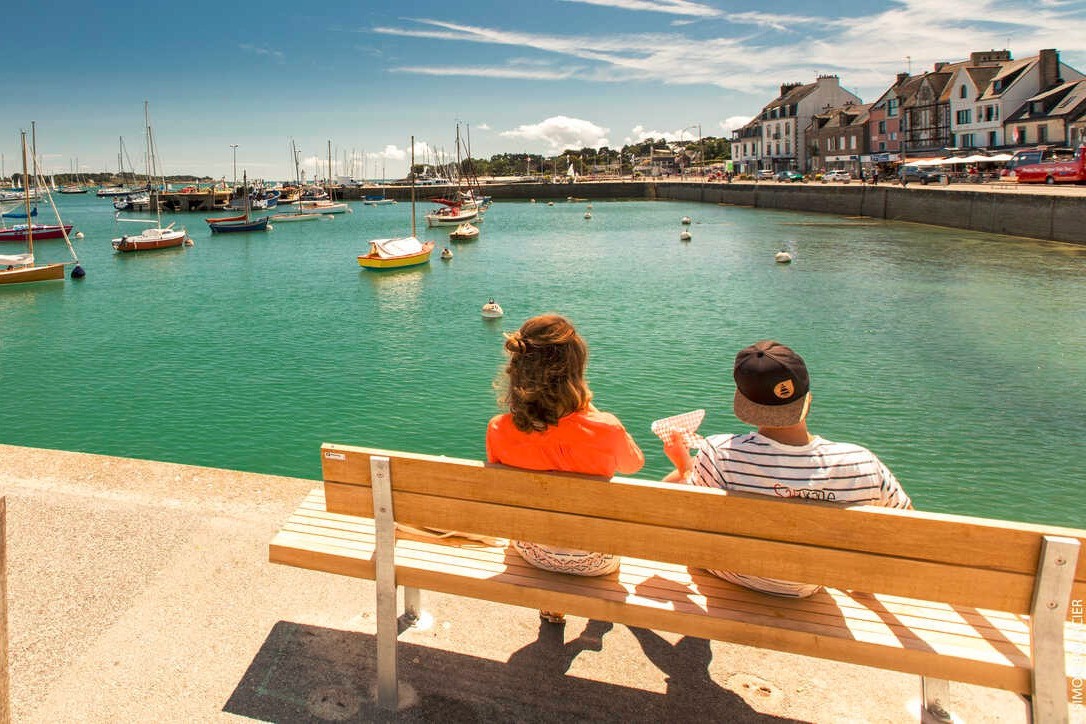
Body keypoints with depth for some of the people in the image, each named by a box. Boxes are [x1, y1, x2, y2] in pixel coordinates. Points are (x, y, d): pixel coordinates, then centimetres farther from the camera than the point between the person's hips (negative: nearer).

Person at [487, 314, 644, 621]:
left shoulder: (498, 431, -24)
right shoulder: (605, 429, -31)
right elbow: (634, 464, -6)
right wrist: (591, 410, -2)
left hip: (532, 552, 2)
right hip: (593, 560, -2)